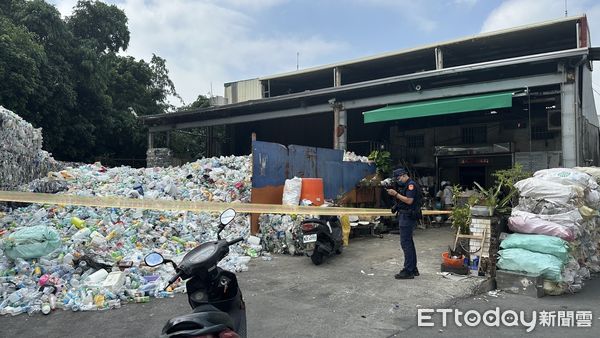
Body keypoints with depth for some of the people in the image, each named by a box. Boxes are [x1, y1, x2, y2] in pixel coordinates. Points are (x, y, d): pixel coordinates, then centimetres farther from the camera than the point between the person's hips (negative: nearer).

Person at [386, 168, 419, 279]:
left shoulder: (411, 184, -12)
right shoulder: (405, 185, 19)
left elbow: (409, 200, -21)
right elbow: (400, 200, 19)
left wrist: (396, 194, -18)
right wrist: (393, 194, 4)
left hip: (407, 217, -11)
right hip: (404, 216, 11)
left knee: (405, 243, -10)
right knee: (409, 242, 14)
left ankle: (408, 271, -8)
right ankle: (413, 269, 21)